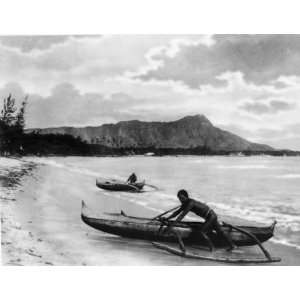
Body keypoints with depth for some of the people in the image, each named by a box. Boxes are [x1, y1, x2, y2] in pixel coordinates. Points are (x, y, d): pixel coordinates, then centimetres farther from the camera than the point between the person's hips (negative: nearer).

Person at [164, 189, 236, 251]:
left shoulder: (190, 202, -23)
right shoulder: (185, 204, 5)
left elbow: (183, 214, -27)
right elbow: (177, 212, 12)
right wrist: (167, 218, 8)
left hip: (210, 216, -10)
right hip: (213, 216, 10)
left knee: (202, 232, -9)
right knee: (220, 231, 14)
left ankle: (211, 247, 2)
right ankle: (232, 245, 21)